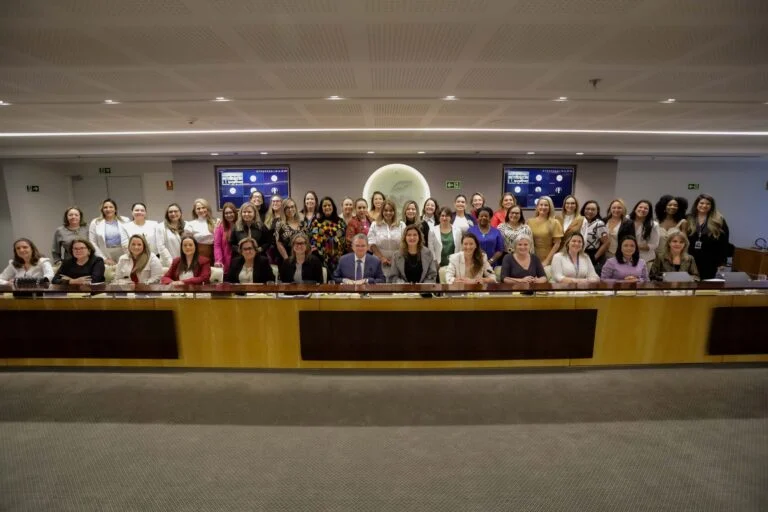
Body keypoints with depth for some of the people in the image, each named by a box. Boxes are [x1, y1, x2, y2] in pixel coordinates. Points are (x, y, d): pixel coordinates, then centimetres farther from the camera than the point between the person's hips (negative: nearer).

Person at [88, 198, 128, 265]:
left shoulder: (125, 221, 6)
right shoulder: (95, 223, 8)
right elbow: (92, 243, 5)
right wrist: (104, 258, -3)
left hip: (122, 258, 0)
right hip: (105, 260, 0)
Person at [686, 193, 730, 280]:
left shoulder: (719, 221, 1)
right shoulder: (688, 220, 4)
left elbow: (724, 243, -1)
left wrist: (721, 262, -6)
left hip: (710, 262, -1)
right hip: (690, 260, 1)